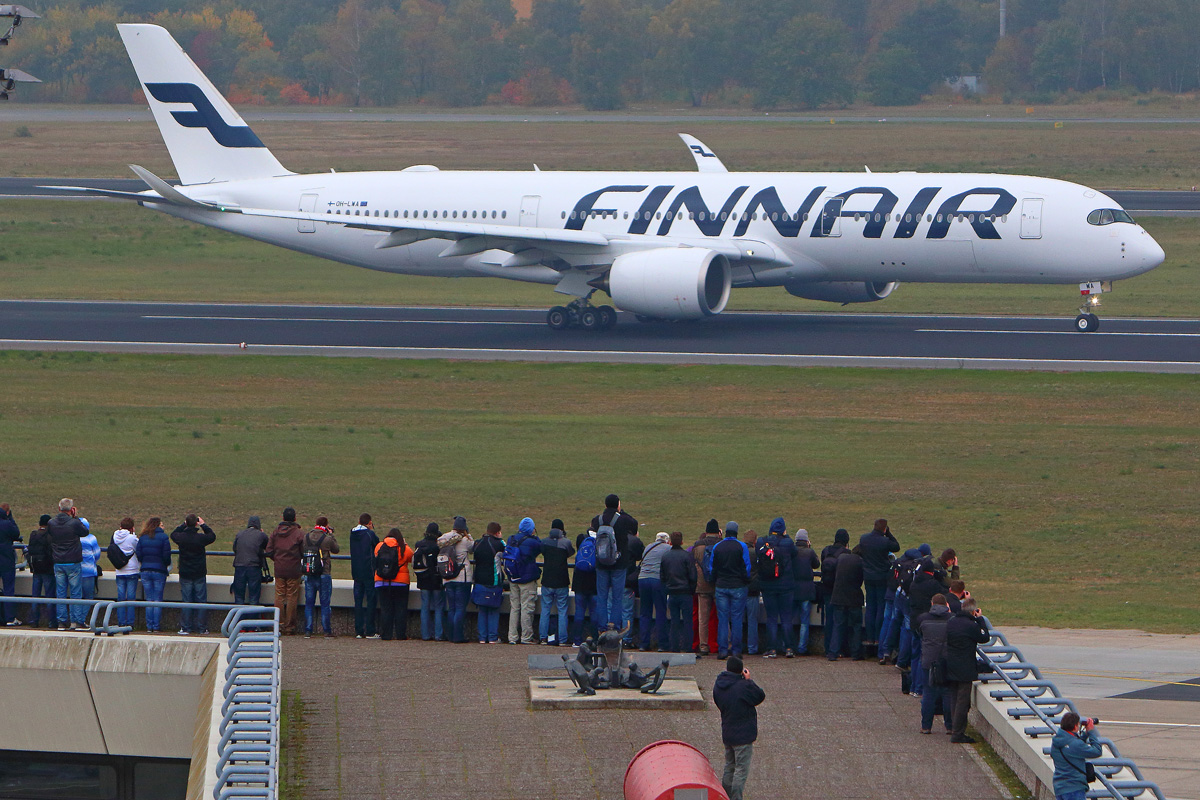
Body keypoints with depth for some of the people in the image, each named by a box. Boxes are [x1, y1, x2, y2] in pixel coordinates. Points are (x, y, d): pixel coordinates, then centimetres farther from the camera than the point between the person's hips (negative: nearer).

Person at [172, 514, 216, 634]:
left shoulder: (181, 537, -9)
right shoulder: (201, 538, -13)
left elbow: (173, 534, 15)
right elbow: (212, 536, 8)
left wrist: (184, 525, 18)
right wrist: (203, 525, 13)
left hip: (185, 574, 1)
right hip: (200, 574, -1)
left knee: (186, 601, 5)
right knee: (201, 601, 6)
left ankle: (185, 628, 3)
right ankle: (202, 628, 6)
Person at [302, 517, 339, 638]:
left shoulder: (306, 537, -1)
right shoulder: (327, 539, -11)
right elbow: (336, 550, 5)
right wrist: (331, 534, 13)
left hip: (309, 574, 3)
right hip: (324, 574, -3)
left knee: (309, 603, 8)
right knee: (325, 604, 4)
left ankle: (307, 631, 6)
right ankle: (327, 631, 4)